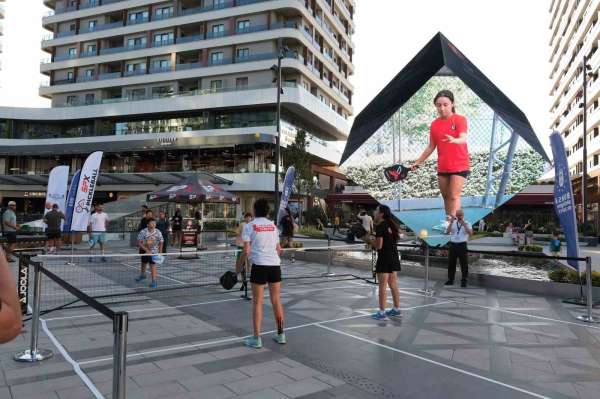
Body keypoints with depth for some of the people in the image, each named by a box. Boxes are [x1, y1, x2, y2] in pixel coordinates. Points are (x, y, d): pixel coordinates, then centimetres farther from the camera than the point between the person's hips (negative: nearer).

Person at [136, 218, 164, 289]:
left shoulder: (158, 232, -15)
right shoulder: (143, 232, -19)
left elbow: (161, 242, -3)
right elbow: (139, 243, -19)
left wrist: (160, 252, -5)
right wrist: (147, 250, -26)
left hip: (154, 252, -1)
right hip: (144, 251, 1)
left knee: (153, 265, -10)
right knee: (144, 263, 22)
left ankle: (154, 281, -2)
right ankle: (142, 275, 49)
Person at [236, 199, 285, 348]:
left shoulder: (249, 226, -1)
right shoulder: (273, 226, 11)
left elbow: (246, 251, -7)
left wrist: (238, 266, 5)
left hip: (259, 266, -4)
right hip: (275, 265, 4)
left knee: (257, 302, 5)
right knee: (276, 301, 12)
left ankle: (256, 339, 10)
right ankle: (280, 335, 22)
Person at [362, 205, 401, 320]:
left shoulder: (380, 226, -14)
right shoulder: (390, 224, 10)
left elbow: (378, 246, -17)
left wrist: (369, 239, -3)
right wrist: (374, 238, 17)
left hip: (384, 257, -8)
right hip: (394, 256, 8)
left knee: (382, 286, -1)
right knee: (393, 285, 16)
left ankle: (382, 313, 4)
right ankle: (396, 310, 24)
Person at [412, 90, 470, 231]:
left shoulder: (460, 119, -8)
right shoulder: (434, 124, 5)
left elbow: (463, 139, -25)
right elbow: (431, 147, 13)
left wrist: (454, 140, -47)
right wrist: (418, 162, 13)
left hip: (460, 166, -5)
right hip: (442, 167, 5)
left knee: (454, 196, -10)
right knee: (446, 197, 11)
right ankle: (448, 222, 21)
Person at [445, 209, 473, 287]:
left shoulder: (467, 224, 2)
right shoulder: (453, 223, 9)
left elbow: (470, 233, -15)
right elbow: (447, 232, -5)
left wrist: (463, 224, -21)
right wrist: (451, 223, -14)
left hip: (462, 245, -2)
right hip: (453, 245, 2)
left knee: (464, 264, 3)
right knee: (451, 263, 8)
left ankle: (464, 281, 14)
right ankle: (450, 280, 19)